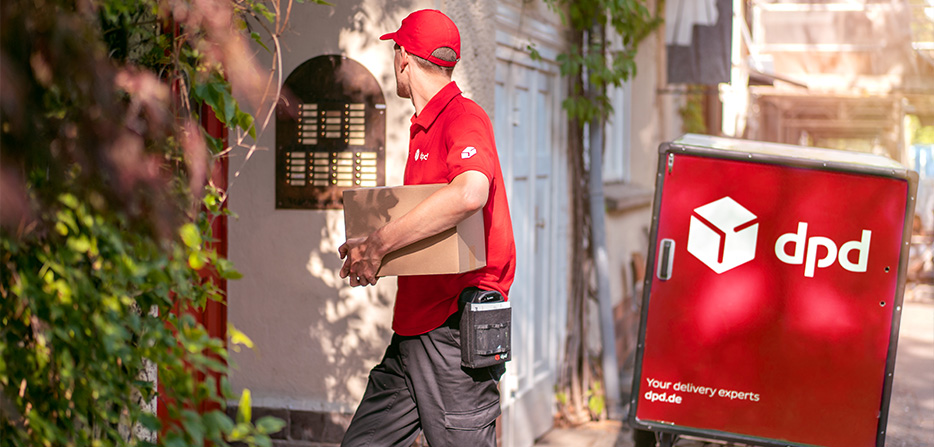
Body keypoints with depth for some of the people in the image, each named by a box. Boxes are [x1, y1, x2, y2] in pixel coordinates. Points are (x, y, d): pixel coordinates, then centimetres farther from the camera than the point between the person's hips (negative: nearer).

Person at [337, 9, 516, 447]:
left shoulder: (464, 116, -13)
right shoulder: (423, 128, 18)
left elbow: (469, 193, -34)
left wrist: (378, 243, -27)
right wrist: (367, 250, 9)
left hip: (454, 331, -9)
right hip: (413, 327, 9)